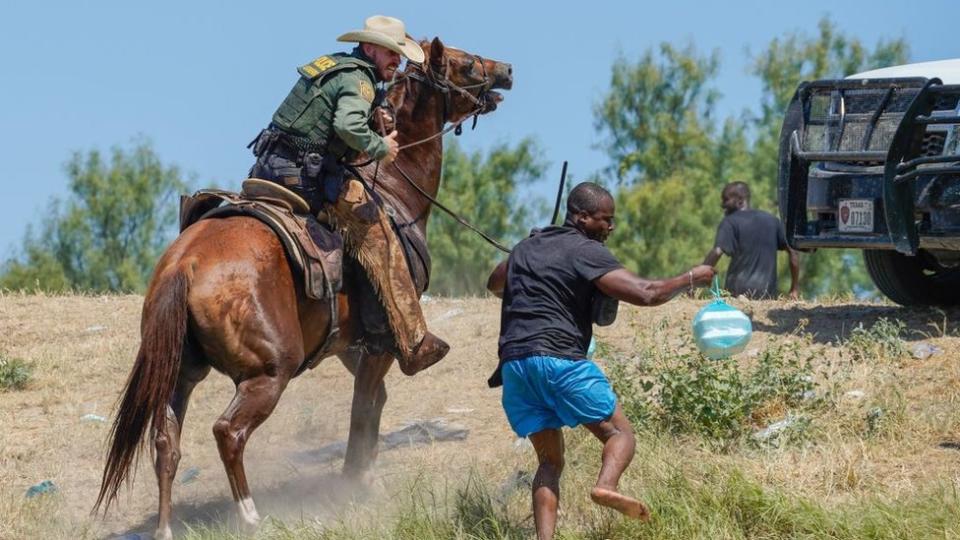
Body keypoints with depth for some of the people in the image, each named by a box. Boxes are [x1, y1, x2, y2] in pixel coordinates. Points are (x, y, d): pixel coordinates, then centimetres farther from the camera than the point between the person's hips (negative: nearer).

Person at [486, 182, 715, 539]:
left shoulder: (528, 246, 21)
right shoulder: (586, 252, -2)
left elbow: (494, 285, 40)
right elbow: (645, 294, -10)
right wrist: (691, 279, 3)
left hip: (513, 363, 7)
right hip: (559, 358, -6)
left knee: (550, 461, 12)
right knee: (619, 433, 3)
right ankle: (606, 485, -29)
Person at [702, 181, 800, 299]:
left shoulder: (729, 223, 2)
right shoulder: (772, 221, 17)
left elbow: (717, 253, -13)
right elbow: (793, 252, 16)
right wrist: (794, 290, 20)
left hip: (738, 291, -4)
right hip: (768, 293, 4)